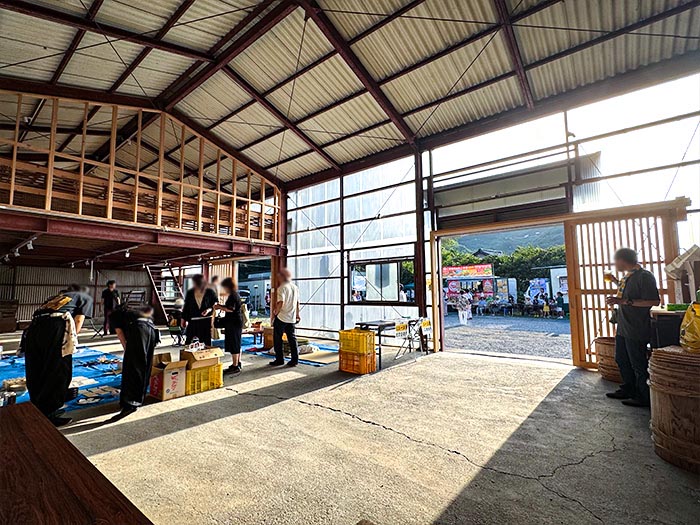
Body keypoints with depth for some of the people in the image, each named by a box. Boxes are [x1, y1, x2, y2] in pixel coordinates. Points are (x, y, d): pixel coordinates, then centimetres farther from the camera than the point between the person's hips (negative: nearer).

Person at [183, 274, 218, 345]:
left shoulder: (210, 292, -4)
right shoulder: (190, 293, 3)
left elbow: (216, 304, 4)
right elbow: (186, 307, 9)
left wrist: (210, 309, -14)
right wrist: (183, 319, 8)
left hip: (206, 321, -2)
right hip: (193, 321, 2)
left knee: (206, 342, 5)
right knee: (188, 342, 3)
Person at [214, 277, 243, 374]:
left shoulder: (233, 296, -16)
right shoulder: (236, 294, 15)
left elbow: (231, 309, -23)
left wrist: (220, 307, -12)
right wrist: (222, 306, 16)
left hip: (233, 323, -10)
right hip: (237, 322, 10)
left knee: (234, 345, -4)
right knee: (237, 344, 16)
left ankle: (235, 366, 1)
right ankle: (238, 364, 26)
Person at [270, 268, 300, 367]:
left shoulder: (282, 287, -12)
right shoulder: (295, 287, 9)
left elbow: (280, 303, -22)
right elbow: (297, 302, 14)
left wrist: (275, 313, -10)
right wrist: (297, 314, 22)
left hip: (281, 318, -6)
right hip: (292, 318, 6)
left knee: (277, 338, 7)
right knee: (292, 339, 9)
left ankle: (279, 359, 12)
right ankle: (295, 360, 11)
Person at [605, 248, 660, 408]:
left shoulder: (645, 276, -16)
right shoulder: (627, 276, 12)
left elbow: (654, 301, -24)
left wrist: (624, 301, -27)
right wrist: (618, 283, 19)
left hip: (637, 330, -10)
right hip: (623, 328, 10)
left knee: (639, 364, 3)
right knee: (621, 359, 19)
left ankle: (645, 398, 17)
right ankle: (628, 390, 33)